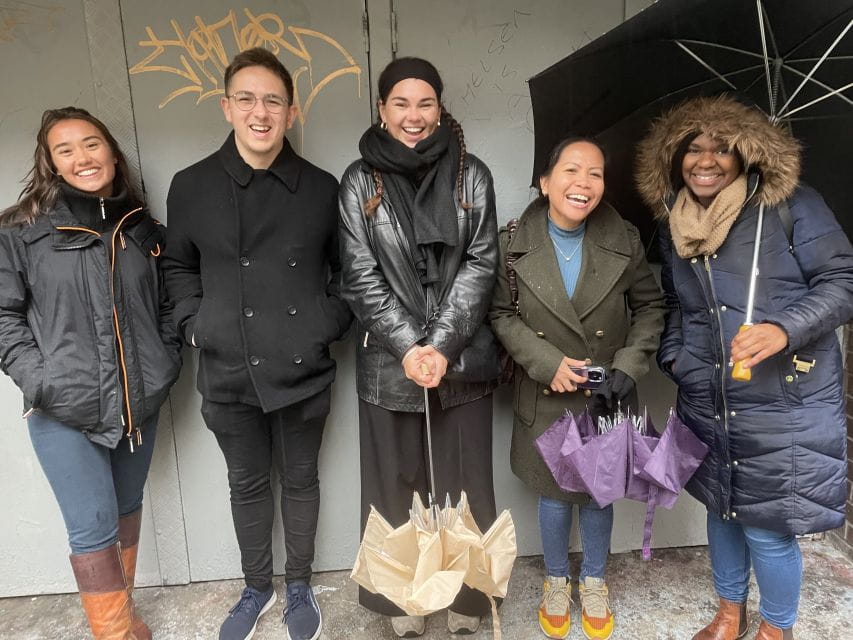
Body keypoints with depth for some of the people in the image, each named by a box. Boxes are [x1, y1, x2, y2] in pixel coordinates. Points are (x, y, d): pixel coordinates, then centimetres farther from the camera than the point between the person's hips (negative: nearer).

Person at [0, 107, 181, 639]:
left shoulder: (143, 228, 7)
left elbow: (167, 304, 15)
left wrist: (167, 361, 3)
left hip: (140, 401, 4)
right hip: (64, 409, -3)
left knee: (128, 508, 18)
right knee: (93, 526, -1)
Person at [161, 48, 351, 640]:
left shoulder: (321, 188, -2)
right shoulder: (192, 186, -2)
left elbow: (345, 269, 10)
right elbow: (179, 266, 12)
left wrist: (332, 322, -2)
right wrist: (194, 324, 0)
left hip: (304, 369, 0)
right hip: (229, 372, 1)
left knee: (300, 479, 16)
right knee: (247, 483, 17)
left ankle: (300, 586, 39)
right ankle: (257, 587, 41)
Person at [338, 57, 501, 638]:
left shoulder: (471, 174, 4)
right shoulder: (360, 181, 2)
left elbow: (481, 264, -2)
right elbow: (361, 276, -3)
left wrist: (442, 345, -12)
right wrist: (409, 347, -12)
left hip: (463, 358, 1)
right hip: (390, 361, 0)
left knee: (464, 482, 9)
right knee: (396, 484, 9)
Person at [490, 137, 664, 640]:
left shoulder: (624, 242, -7)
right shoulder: (515, 244, -11)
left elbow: (651, 306, 2)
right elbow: (502, 314, -7)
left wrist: (629, 367, -9)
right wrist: (548, 362, -17)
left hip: (607, 399, 1)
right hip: (546, 400, -1)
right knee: (556, 496, 13)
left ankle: (594, 581, 44)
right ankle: (557, 581, 41)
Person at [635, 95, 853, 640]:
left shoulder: (792, 205, -6)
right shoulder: (674, 227, 9)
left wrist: (785, 329, -23)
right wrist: (672, 354, 6)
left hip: (783, 405, -4)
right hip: (707, 405, 5)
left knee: (767, 528, 3)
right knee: (721, 507, 18)